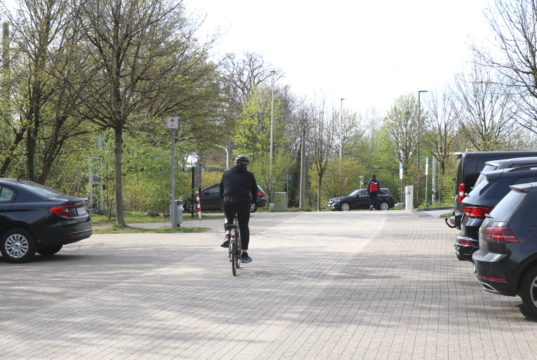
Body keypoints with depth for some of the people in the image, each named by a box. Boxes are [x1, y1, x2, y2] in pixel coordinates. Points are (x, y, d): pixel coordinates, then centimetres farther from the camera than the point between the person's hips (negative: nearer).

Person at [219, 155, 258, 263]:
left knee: (229, 220, 29)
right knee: (244, 227, 7)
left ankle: (227, 236, 2)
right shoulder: (249, 175, 8)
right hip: (244, 203, -2)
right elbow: (254, 191, 13)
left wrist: (223, 201, 26)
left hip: (228, 202, 2)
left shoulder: (227, 174, 14)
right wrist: (252, 202, 27)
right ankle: (244, 254, 5)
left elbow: (221, 189, 16)